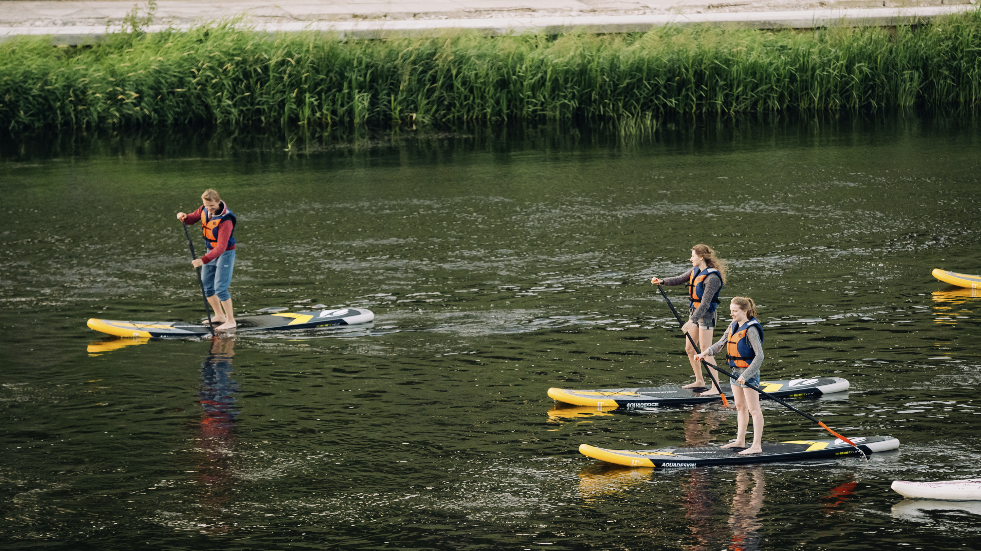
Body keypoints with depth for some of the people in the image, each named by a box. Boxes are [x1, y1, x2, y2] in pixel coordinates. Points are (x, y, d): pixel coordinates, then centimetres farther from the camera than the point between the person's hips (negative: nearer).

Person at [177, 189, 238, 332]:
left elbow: (221, 247, -37)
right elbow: (192, 219, 9)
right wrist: (184, 217, -17)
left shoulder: (225, 220, -31)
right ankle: (219, 316, 27)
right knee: (207, 286, 13)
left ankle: (230, 321, -3)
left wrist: (203, 260, -46)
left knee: (220, 288, -13)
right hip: (211, 252, 8)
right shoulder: (205, 210, -7)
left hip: (225, 253, -8)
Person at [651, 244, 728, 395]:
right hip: (695, 313, 10)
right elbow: (679, 280, 15)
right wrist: (662, 281, -2)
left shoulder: (712, 278, -22)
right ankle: (699, 381, 29)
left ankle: (716, 387, -6)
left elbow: (705, 303, -25)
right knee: (689, 349, 15)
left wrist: (691, 321, -29)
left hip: (706, 315, -10)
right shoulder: (695, 271, 6)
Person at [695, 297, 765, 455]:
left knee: (753, 409, -5)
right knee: (740, 406, 18)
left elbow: (759, 356, -23)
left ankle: (757, 446, -3)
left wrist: (746, 375, -27)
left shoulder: (751, 329, -19)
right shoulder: (733, 326, 8)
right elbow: (720, 344, 11)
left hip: (749, 372, -9)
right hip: (736, 371, 9)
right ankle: (740, 440, 30)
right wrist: (705, 353, -8)